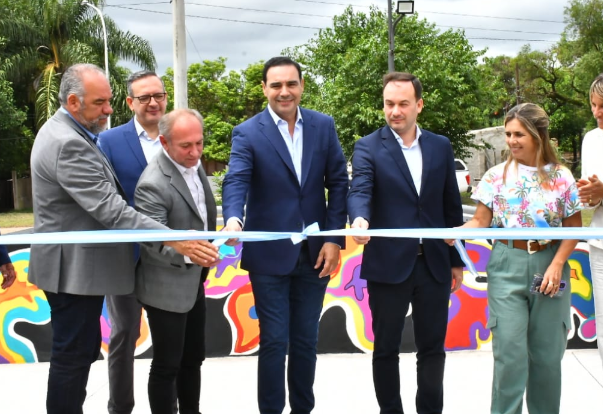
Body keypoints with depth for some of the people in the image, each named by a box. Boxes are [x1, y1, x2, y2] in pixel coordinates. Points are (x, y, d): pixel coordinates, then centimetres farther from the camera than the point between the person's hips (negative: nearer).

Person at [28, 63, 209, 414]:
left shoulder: (62, 132, 10)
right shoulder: (69, 144, -24)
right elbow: (110, 210, -30)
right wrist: (172, 241, -34)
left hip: (74, 263, 10)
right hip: (75, 268, -10)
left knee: (80, 350, 19)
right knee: (74, 354, 1)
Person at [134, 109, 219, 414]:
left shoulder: (193, 163, 1)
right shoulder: (153, 184, -26)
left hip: (193, 281, 8)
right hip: (167, 288, -8)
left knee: (193, 358, 20)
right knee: (167, 366, 5)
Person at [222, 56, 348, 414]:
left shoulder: (324, 126, 3)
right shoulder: (248, 133, -6)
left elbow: (338, 183, 3)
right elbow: (236, 181, -20)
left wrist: (334, 239, -6)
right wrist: (233, 219, -41)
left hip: (315, 252, 3)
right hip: (270, 253, -3)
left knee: (306, 341, 14)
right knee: (274, 342, 4)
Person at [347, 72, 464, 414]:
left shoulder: (441, 146, 7)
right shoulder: (368, 148, -2)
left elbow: (452, 206, 10)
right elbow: (360, 192, -18)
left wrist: (457, 260, 10)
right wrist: (360, 219, -41)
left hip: (434, 264, 3)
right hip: (388, 265, -2)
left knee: (432, 348, 10)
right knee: (386, 348, 9)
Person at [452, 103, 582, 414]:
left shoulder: (561, 177, 1)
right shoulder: (497, 175, 1)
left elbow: (573, 228, 3)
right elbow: (480, 221, -1)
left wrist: (557, 264, -9)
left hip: (548, 265, 1)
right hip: (507, 266, 0)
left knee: (547, 351, 7)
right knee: (509, 350, -4)